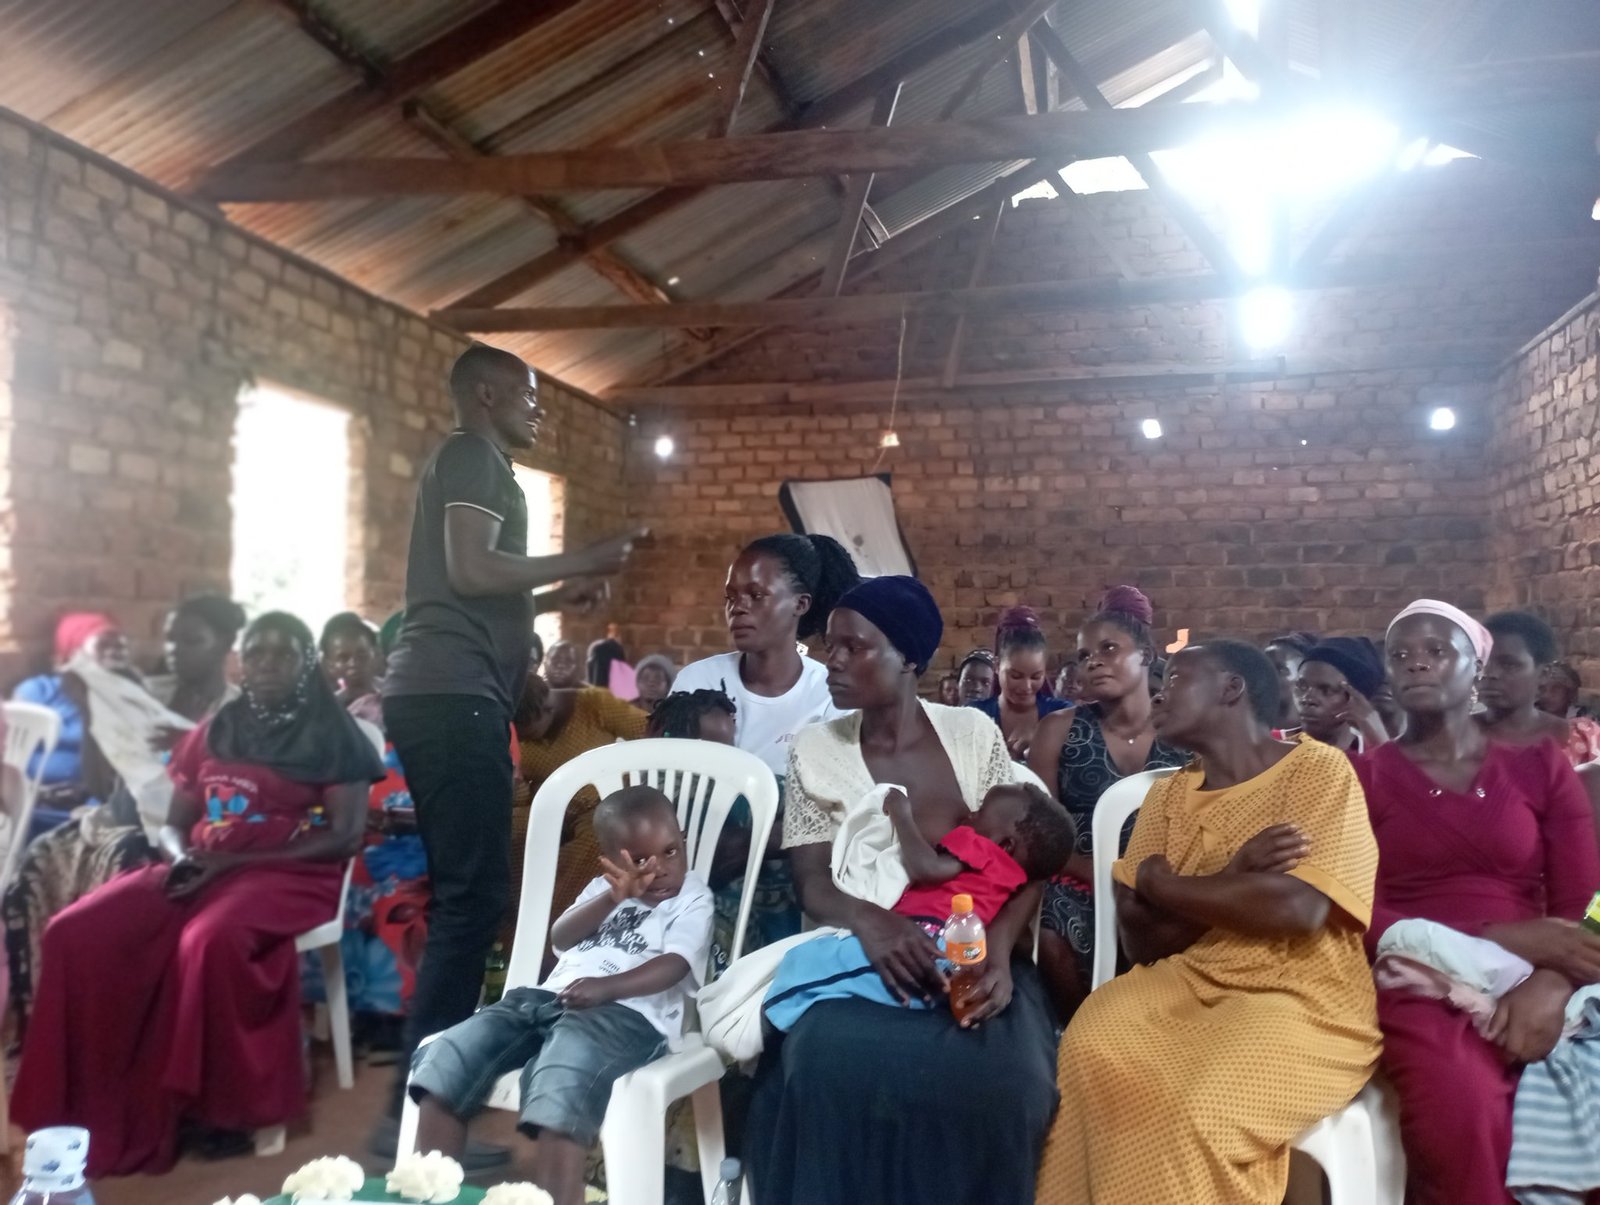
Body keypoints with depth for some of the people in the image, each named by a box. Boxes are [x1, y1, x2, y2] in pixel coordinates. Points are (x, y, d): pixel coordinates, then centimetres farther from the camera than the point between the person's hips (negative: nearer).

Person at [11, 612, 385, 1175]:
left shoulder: (332, 735, 0)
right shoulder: (212, 732, 16)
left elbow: (345, 836, -9)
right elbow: (174, 824, 19)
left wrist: (233, 861, -15)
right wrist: (180, 857, -8)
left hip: (290, 873, -6)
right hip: (201, 871, 6)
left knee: (210, 942, -36)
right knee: (76, 934, -16)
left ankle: (218, 1106, -18)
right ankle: (97, 1106, -9)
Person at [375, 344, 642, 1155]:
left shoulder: (473, 464, 27)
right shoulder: (474, 455, -2)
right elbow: (470, 570, -16)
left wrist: (555, 598, 25)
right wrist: (584, 560, -8)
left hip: (444, 695, 10)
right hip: (453, 695, -10)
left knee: (463, 892, 12)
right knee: (475, 893, -11)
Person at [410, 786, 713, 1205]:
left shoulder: (693, 899, 8)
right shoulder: (604, 889, 24)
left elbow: (674, 965, -9)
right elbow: (561, 938, 9)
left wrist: (606, 987, -25)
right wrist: (613, 898, -7)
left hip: (629, 1014, -6)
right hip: (551, 998, 6)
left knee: (562, 1074, -37)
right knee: (447, 1057, -12)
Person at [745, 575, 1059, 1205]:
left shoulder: (973, 732, 4)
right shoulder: (815, 750, 3)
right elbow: (813, 882, -3)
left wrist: (999, 945, -20)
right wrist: (870, 921, -27)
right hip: (860, 954, 0)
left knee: (994, 1073, -31)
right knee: (835, 1063, -33)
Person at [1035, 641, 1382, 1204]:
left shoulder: (1318, 768, -5)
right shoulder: (1167, 795, 11)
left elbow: (1298, 906, -21)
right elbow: (1141, 941, 3)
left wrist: (1160, 883, -9)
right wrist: (1233, 875, -13)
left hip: (1304, 999, -4)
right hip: (1189, 981, 5)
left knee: (1203, 1112, -30)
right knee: (1088, 1047, -23)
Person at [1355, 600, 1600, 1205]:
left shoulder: (1540, 765, 13)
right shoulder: (1361, 776, 8)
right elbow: (1360, 914, -2)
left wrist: (1550, 984, -17)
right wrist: (1501, 939, -15)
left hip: (1530, 985, 2)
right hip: (1416, 984, -2)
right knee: (1459, 1104, -33)